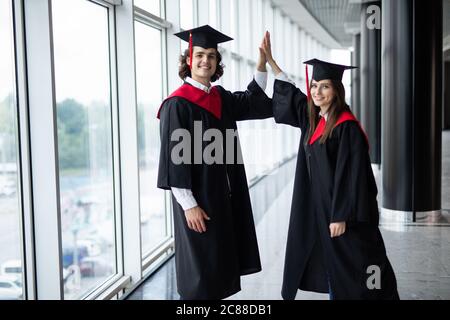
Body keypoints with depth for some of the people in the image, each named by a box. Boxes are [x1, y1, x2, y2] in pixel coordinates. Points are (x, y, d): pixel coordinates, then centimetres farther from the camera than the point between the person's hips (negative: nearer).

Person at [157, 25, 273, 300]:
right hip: (198, 198, -7)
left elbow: (255, 99, 17)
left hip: (224, 194, 8)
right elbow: (174, 157, -16)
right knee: (201, 269, 3)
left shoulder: (221, 98, 8)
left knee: (220, 264, 16)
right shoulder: (177, 104, -13)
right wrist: (188, 204, -19)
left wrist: (262, 60, 3)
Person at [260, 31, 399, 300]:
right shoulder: (313, 118, 6)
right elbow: (290, 93, 20)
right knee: (331, 264, 16)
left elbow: (350, 174, -19)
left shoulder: (347, 127, -17)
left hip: (342, 209, -8)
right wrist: (269, 58, 19)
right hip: (319, 206, 8)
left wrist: (340, 216, -20)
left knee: (351, 268, 2)